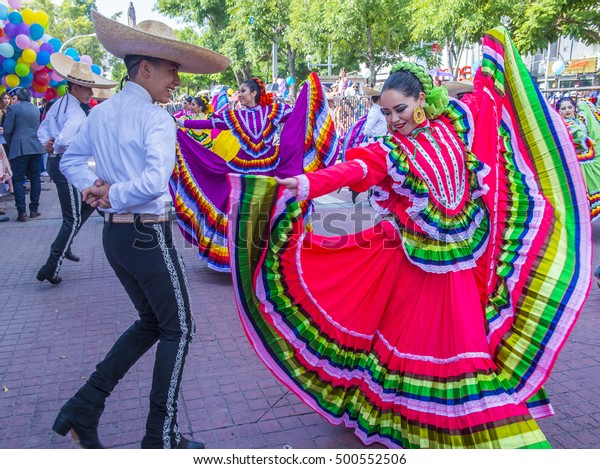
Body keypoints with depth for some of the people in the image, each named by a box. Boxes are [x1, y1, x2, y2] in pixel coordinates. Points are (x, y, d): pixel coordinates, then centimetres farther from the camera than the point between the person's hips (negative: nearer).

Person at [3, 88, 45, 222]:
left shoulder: (13, 108, -4)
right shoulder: (35, 109, 13)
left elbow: (7, 130, -5)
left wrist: (10, 145, 11)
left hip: (19, 149, -5)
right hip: (36, 148, 5)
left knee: (18, 179, 0)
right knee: (35, 178, 9)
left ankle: (22, 212, -5)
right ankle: (34, 209, 11)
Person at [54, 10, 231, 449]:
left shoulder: (100, 113, 9)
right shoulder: (156, 118, -15)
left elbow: (71, 160, 18)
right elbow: (154, 181, -29)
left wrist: (96, 188, 2)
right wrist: (113, 195, -13)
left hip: (114, 234, 9)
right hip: (149, 236, -8)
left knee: (152, 321, 22)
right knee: (178, 329, 7)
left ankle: (84, 408, 21)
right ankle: (161, 436, 16)